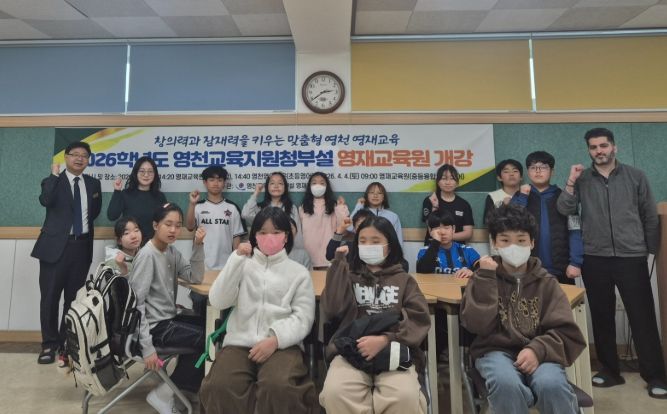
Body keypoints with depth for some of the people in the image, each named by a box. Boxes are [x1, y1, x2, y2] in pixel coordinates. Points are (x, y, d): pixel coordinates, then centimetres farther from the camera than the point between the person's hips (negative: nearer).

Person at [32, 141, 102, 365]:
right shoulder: (52, 181, 2)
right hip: (56, 245, -2)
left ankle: (67, 344, 21)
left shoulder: (93, 183, 12)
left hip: (82, 246, 3)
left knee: (73, 297, 9)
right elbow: (45, 201, -21)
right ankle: (49, 344, 17)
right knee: (50, 296, 1)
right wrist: (55, 174, -15)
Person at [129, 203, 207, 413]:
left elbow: (195, 277, 2)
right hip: (155, 326, -8)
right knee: (206, 340, -15)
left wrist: (198, 245, -11)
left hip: (169, 318, 8)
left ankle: (189, 384, 19)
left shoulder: (172, 252, 5)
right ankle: (163, 394, -1)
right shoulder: (147, 255, -18)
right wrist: (147, 347, -27)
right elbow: (136, 302, -22)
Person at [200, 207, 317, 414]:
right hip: (240, 341, 2)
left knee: (278, 387, -33)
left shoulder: (299, 272, 11)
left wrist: (275, 339, -15)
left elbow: (303, 318, 2)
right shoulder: (242, 265, 16)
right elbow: (218, 301, 1)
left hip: (282, 344, -1)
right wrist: (237, 259, -6)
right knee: (220, 387, -28)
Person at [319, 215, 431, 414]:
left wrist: (385, 339, -14)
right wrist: (339, 264, 1)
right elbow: (332, 310, 0)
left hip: (395, 351, 0)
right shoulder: (348, 276, 18)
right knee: (334, 393, -30)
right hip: (351, 350, 1)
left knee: (405, 397, -31)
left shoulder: (404, 279, 17)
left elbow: (419, 319, 3)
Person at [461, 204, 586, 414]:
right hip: (496, 352, -1)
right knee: (506, 385, -35)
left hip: (536, 353, 1)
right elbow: (478, 326, -7)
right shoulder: (484, 279, 8)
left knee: (552, 386, -32)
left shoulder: (546, 283, 12)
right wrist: (486, 278, -10)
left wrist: (537, 350, -18)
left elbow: (566, 332, 2)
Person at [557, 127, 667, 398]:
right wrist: (571, 182, -18)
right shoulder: (582, 179, 5)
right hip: (594, 259, 1)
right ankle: (610, 370, 22)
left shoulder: (635, 177, 5)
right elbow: (565, 210, -8)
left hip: (631, 257, -1)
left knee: (642, 317, 0)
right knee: (602, 316, 9)